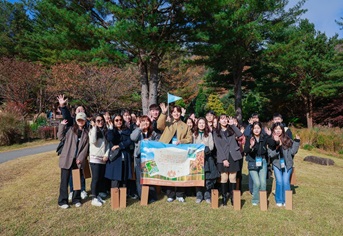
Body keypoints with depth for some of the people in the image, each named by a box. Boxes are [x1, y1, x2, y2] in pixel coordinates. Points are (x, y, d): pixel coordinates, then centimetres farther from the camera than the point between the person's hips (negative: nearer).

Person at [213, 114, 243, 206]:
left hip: (233, 157, 1)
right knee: (224, 178, 0)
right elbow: (218, 147, -2)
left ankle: (232, 196, 14)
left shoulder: (231, 130, 12)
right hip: (222, 158, -1)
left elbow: (240, 134, -9)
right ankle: (224, 197, 12)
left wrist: (232, 124, -8)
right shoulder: (216, 132, 5)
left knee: (232, 178, 3)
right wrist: (224, 159, -10)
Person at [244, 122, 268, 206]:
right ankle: (255, 200, 12)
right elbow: (245, 150, -20)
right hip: (252, 163, -2)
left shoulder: (264, 138, 2)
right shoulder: (249, 138, -6)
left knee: (263, 182, -3)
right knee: (257, 182, -10)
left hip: (262, 162, 3)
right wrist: (251, 146, -34)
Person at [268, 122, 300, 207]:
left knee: (286, 182, -3)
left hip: (287, 164, 1)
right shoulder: (271, 141, -2)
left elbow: (293, 151, -2)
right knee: (279, 182, -4)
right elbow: (270, 154, -9)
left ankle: (286, 200, 15)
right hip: (276, 164, -1)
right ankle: (279, 200, 14)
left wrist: (297, 141, -10)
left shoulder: (287, 139, 0)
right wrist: (277, 147, -24)